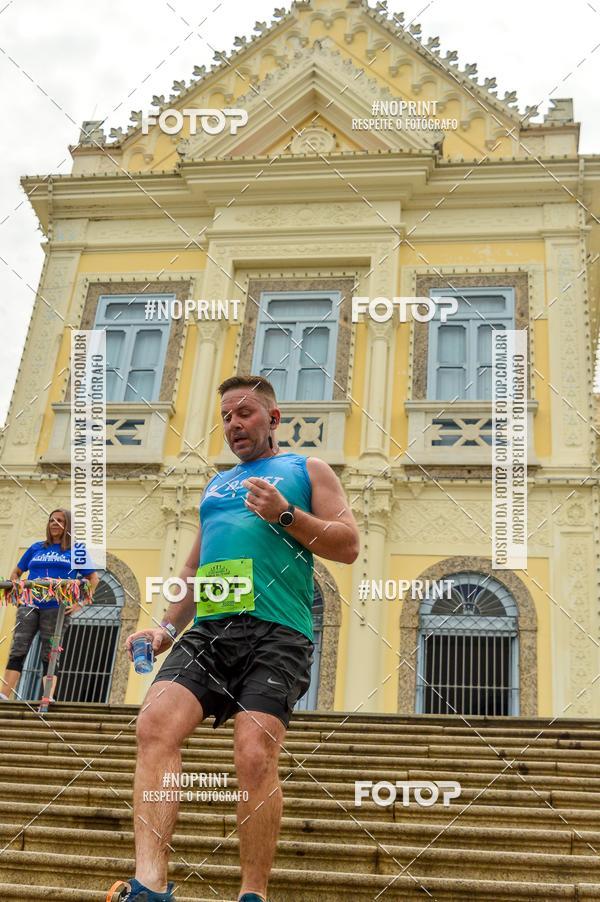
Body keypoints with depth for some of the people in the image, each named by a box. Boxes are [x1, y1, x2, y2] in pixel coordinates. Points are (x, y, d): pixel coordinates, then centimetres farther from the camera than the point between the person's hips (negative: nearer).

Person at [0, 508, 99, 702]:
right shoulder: (36, 548, 18)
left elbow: (94, 578, 8)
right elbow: (16, 572, 26)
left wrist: (80, 603, -3)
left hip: (57, 608, -2)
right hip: (29, 605, 2)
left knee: (50, 654, -2)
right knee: (17, 650, -7)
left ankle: (48, 697, -4)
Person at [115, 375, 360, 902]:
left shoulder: (308, 471, 15)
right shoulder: (216, 485, 29)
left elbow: (348, 546, 5)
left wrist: (285, 514, -8)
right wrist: (168, 627, 17)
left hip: (276, 634, -4)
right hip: (209, 628, 5)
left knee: (256, 755, -20)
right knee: (156, 723, -20)